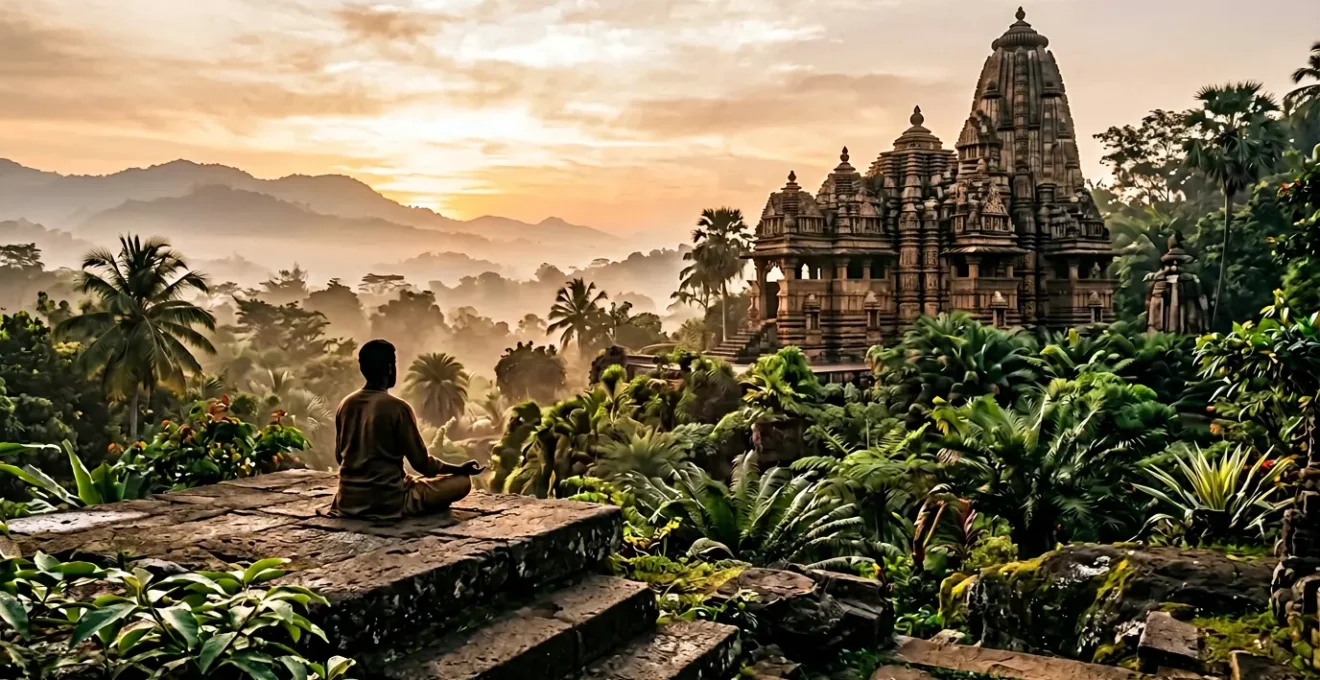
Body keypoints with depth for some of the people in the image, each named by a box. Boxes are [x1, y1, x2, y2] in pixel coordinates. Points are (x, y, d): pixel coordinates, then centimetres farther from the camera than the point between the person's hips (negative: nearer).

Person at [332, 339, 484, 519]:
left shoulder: (345, 405, 3)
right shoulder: (397, 407, -14)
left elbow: (340, 456, 14)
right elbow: (422, 463, -10)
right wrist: (460, 469, 5)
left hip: (348, 502, 7)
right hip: (387, 503, -7)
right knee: (462, 481, 2)